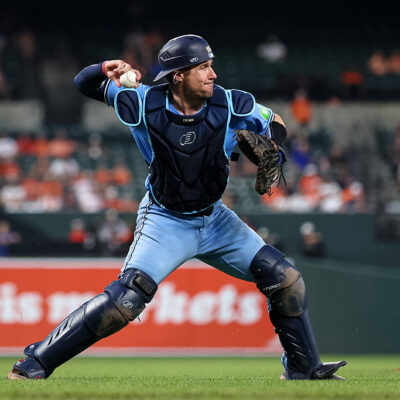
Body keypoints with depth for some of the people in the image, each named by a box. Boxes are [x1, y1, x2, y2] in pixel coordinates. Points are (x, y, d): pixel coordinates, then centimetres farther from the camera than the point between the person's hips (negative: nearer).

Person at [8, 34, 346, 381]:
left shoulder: (230, 105, -14)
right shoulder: (145, 104, -17)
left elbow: (275, 125, 3)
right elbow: (85, 83, -4)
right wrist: (107, 69, -27)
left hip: (215, 220, 4)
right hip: (165, 223, -4)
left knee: (285, 280, -1)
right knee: (127, 298, -24)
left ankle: (303, 368, 18)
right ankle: (34, 364, -19)